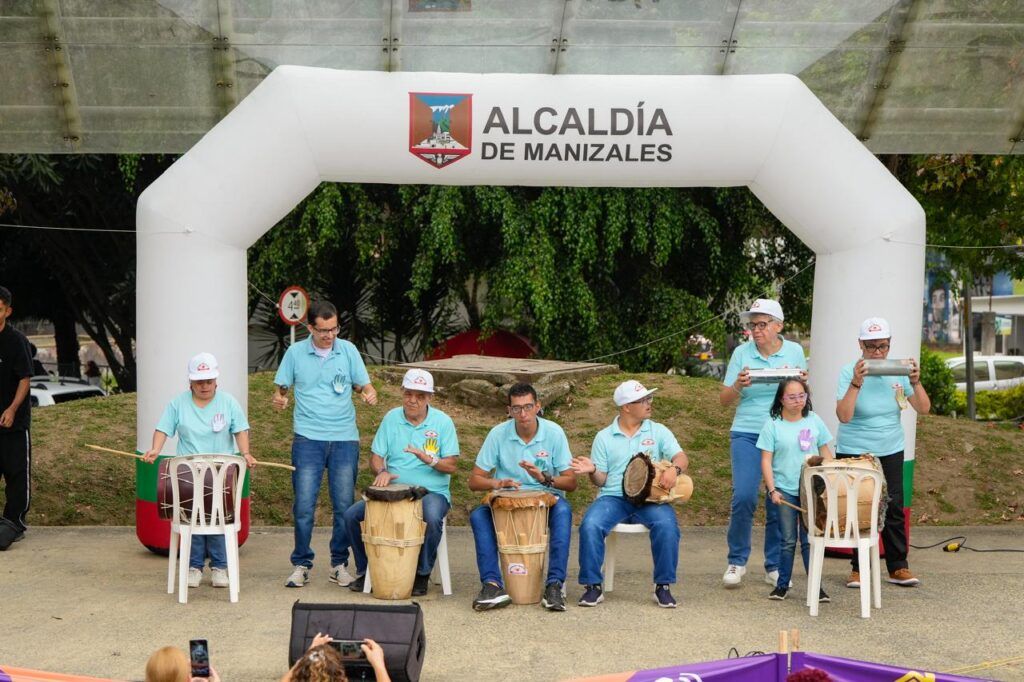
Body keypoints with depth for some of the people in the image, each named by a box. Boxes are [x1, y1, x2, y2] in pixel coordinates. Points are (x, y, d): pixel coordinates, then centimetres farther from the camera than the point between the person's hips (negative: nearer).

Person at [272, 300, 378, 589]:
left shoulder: (348, 351, 4)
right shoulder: (295, 353, 3)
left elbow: (363, 385, 7)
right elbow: (281, 388, 8)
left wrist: (369, 394, -15)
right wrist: (279, 398, -14)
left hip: (345, 438, 1)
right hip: (308, 438, -1)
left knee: (344, 505, 4)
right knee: (304, 505, -3)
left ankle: (339, 564, 17)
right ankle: (301, 565, 10)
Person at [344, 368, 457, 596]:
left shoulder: (442, 422, -2)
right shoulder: (391, 419, 6)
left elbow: (451, 466, -6)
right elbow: (376, 456, 6)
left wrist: (429, 460, -26)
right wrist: (381, 472, -17)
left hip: (431, 492, -3)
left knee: (432, 518, -37)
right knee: (351, 515, -15)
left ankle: (423, 574, -12)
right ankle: (365, 571, 6)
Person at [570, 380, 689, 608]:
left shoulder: (658, 432, 12)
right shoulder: (604, 437, 11)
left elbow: (681, 457, 2)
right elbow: (601, 480, 9)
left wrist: (673, 469, -21)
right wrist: (592, 471, -14)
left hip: (650, 498, 0)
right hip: (613, 497, 0)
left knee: (667, 525, -31)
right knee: (590, 525, -29)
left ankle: (663, 587, -15)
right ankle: (592, 586, -15)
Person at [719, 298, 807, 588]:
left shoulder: (794, 351, 5)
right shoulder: (742, 352, 1)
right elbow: (724, 399, 4)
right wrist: (738, 385, -17)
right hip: (747, 434, -1)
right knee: (744, 496, -13)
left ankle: (774, 566, 15)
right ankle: (737, 561, 4)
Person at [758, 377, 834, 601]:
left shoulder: (814, 421, 5)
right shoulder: (773, 425, -2)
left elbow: (825, 453, 11)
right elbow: (766, 460, -3)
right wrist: (772, 490, -10)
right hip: (785, 490, -1)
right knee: (788, 540, 5)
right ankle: (782, 584, 16)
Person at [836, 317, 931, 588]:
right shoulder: (849, 371, -12)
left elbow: (923, 409, -2)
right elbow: (843, 416, -23)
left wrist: (915, 382, -17)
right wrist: (856, 382, -32)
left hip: (890, 451, 3)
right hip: (854, 451, -3)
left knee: (894, 508, 2)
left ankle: (898, 567, 12)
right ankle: (858, 568, 10)